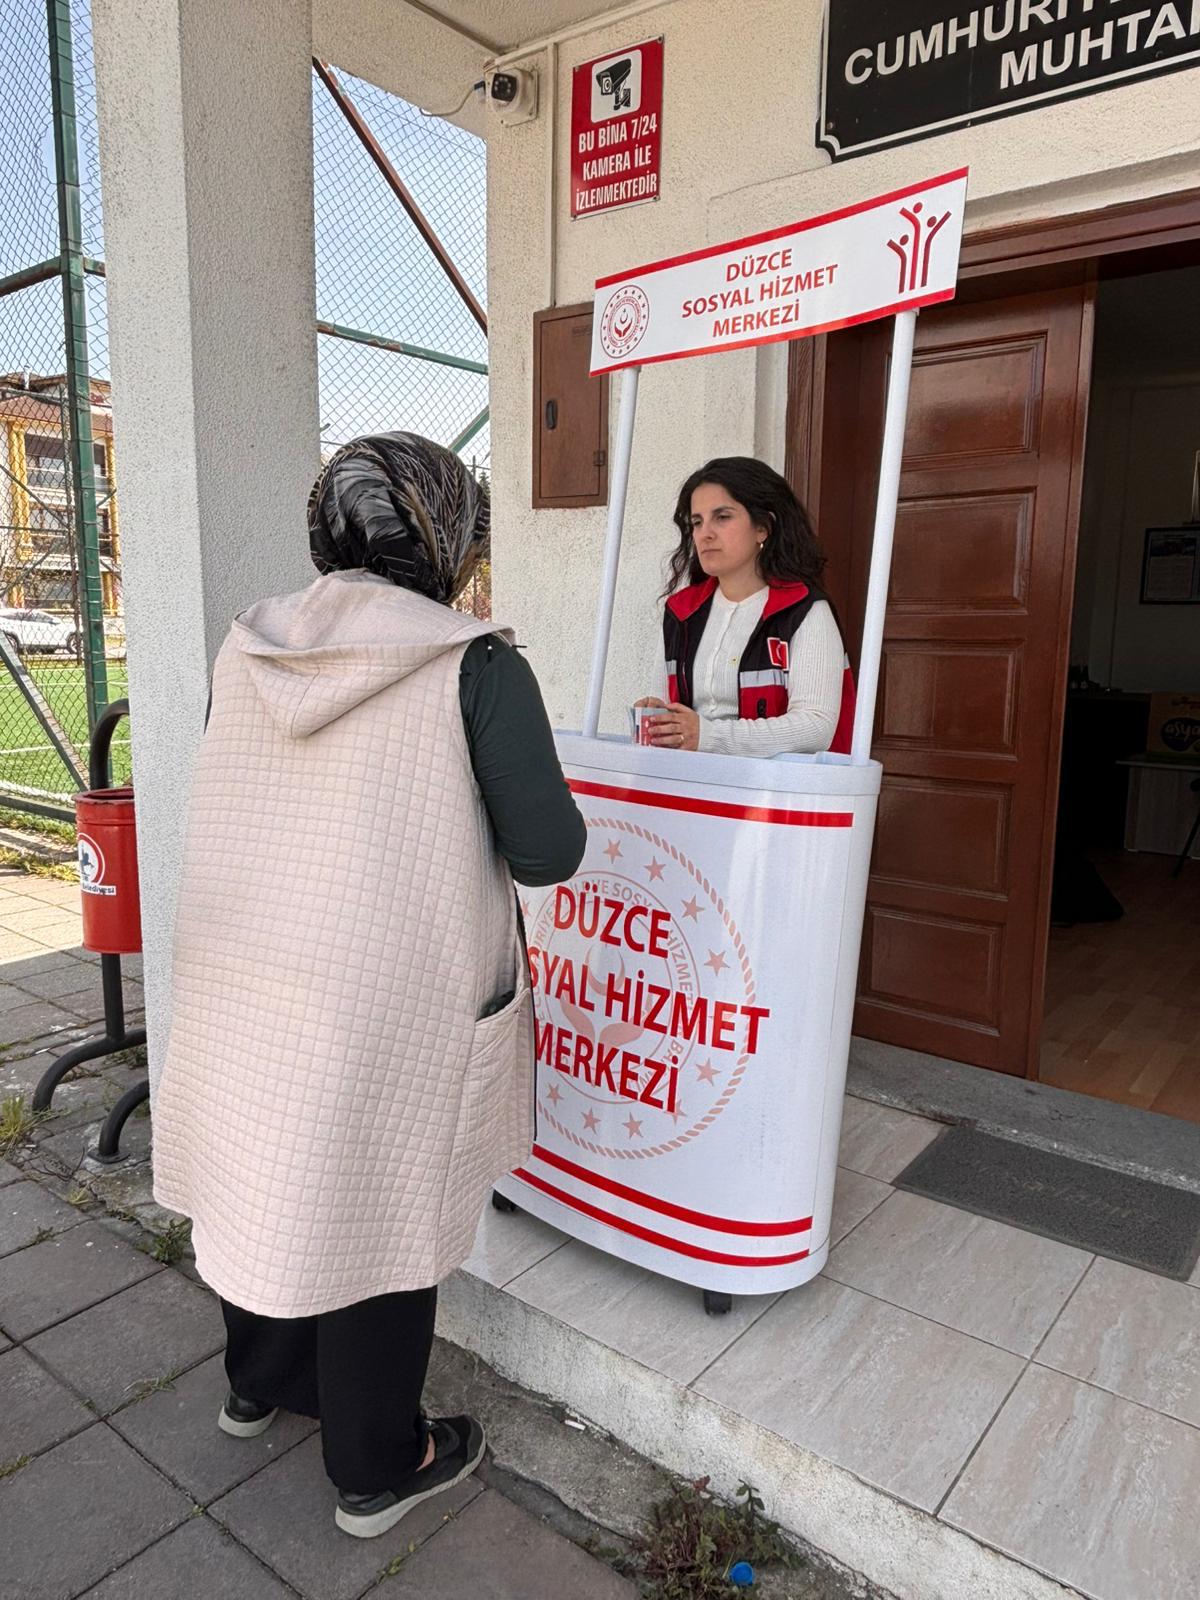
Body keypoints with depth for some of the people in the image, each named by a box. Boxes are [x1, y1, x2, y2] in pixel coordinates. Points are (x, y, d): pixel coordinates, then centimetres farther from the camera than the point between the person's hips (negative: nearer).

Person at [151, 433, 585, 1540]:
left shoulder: (249, 647, 0)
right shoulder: (475, 665, -16)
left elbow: (244, 803, 12)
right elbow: (547, 850, -16)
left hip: (243, 974, 6)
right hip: (393, 997, -5)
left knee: (272, 1172, 24)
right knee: (381, 1205, 13)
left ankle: (262, 1383, 51)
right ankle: (378, 1469, 36)